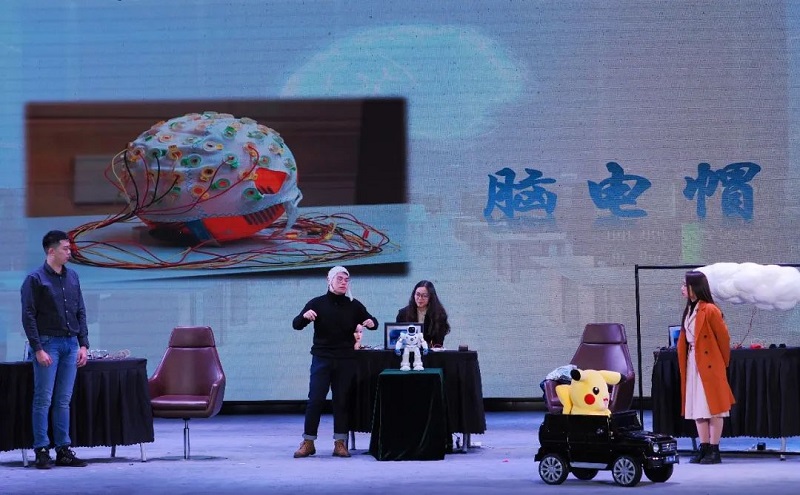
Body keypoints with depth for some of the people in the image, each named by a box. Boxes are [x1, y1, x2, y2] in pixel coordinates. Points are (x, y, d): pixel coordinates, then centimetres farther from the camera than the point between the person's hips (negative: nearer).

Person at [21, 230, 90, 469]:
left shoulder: (72, 277, 12)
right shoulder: (35, 279, -6)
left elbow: (81, 312, 15)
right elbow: (28, 316, -9)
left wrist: (83, 344, 7)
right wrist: (38, 349, -14)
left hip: (71, 344, 5)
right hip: (48, 344, -5)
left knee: (64, 400, 7)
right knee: (43, 400, -3)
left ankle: (64, 450, 10)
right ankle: (42, 451, 0)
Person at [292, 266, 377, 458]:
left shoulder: (353, 306, 6)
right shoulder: (317, 304, 1)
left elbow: (372, 321, 14)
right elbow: (296, 325, -1)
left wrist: (371, 322, -11)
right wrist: (305, 316, -23)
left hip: (346, 361, 1)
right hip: (321, 359, -1)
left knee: (341, 400, 2)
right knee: (315, 399, -6)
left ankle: (340, 443, 7)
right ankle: (308, 442, 0)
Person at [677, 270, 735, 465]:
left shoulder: (710, 310, -14)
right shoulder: (689, 310, 12)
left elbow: (723, 338, -9)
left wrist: (723, 363, 0)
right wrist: (685, 362, 13)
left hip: (709, 365, -8)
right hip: (692, 364, 8)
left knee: (713, 408, -3)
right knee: (697, 408, 8)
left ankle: (714, 451, 0)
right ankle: (704, 449, 13)